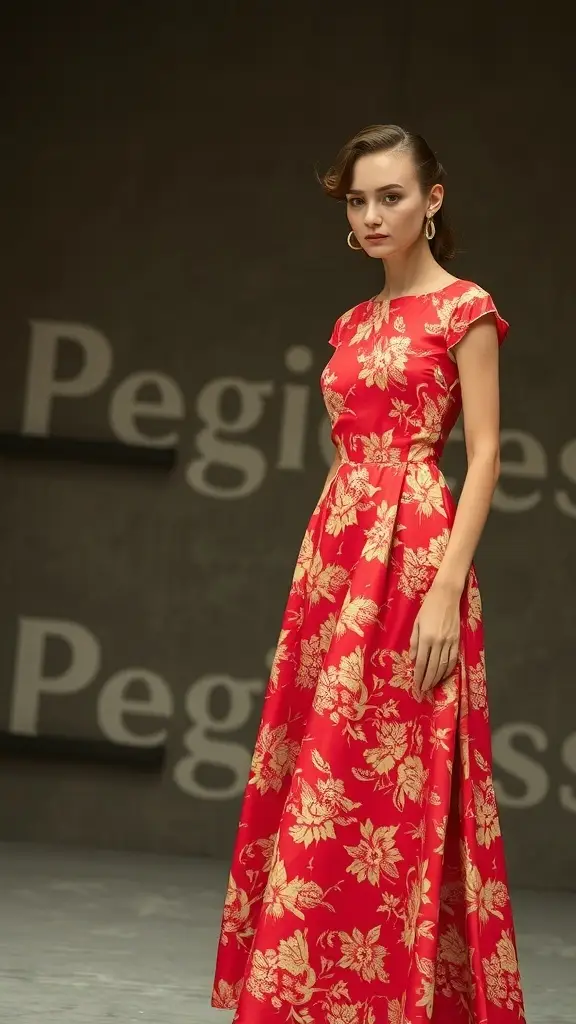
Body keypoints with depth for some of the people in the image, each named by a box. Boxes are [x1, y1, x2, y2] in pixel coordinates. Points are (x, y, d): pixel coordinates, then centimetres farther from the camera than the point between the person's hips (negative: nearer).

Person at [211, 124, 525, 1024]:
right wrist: (324, 568, 14)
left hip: (413, 553, -7)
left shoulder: (464, 309, -3)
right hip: (335, 552, 7)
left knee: (392, 783, -9)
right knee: (313, 781, 5)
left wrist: (447, 589, -19)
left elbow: (484, 454, -9)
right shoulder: (355, 324, 17)